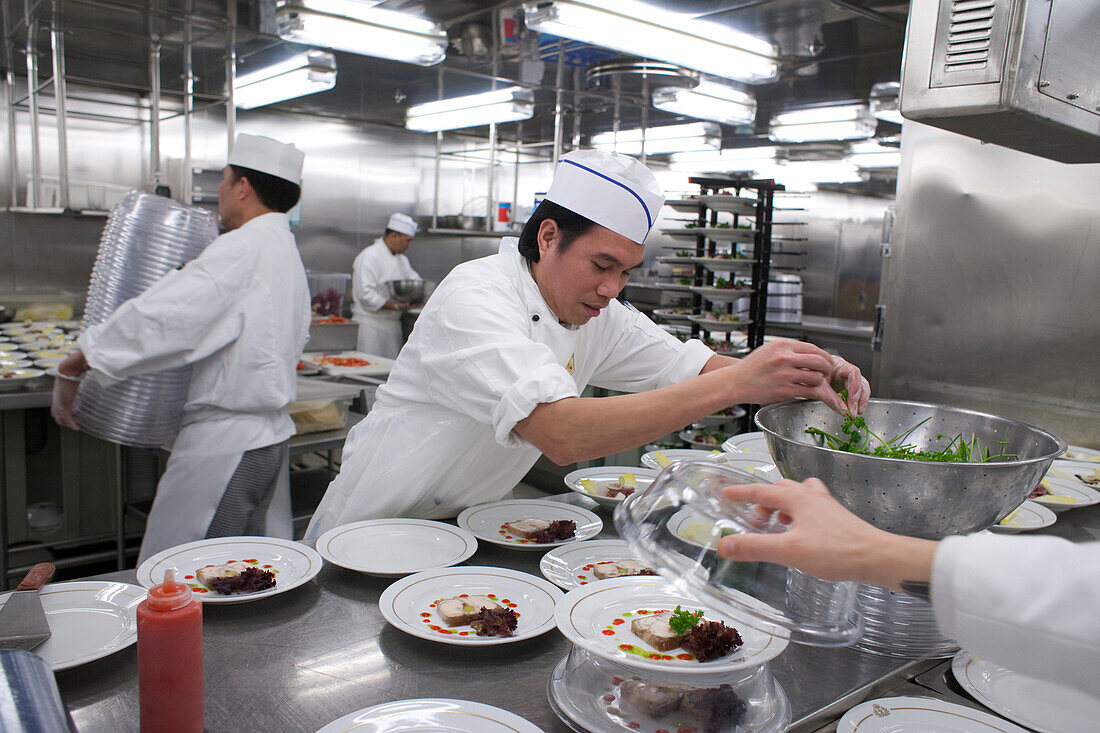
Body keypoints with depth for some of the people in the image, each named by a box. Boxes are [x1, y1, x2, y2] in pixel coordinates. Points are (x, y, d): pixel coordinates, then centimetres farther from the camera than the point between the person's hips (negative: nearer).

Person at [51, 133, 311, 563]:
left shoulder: (242, 248, -17)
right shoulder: (286, 251, 13)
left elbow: (160, 317, -24)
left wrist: (72, 368, -15)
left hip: (225, 444, -9)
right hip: (270, 435, 10)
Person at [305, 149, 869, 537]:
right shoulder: (474, 297, -27)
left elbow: (695, 367, 0)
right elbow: (564, 434, -40)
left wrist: (811, 375, -19)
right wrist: (736, 384, -40)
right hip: (375, 534, -6)